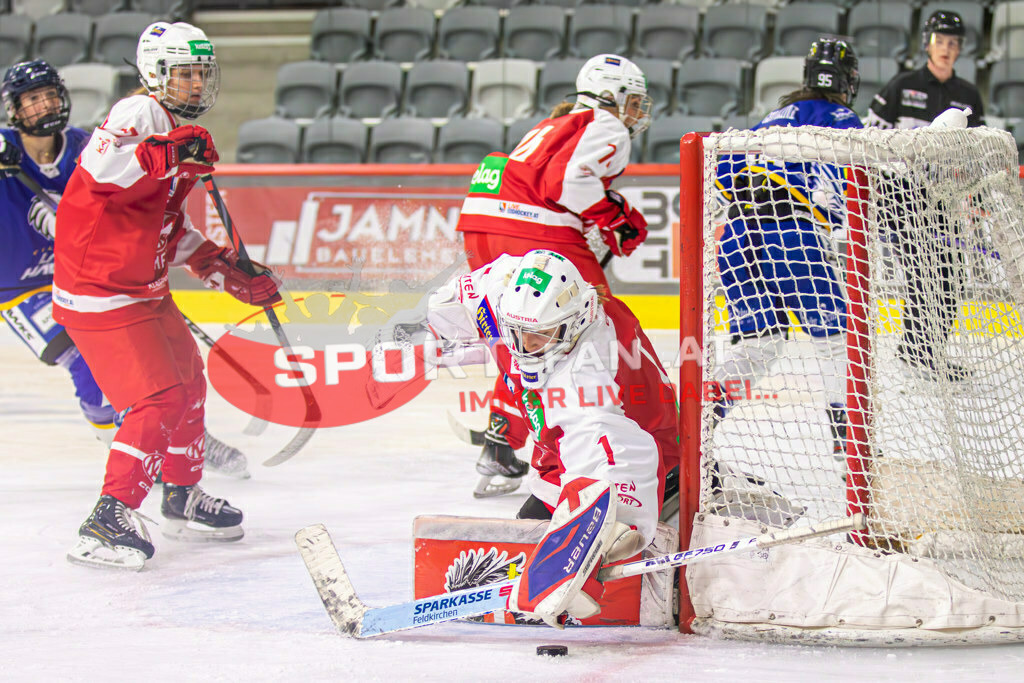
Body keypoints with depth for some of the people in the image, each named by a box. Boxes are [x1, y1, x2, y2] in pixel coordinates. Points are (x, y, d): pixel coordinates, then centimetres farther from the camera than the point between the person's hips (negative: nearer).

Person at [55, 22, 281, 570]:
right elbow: (99, 167, -38)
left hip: (145, 287, 10)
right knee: (160, 398, -15)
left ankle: (184, 499, 38)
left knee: (187, 381, 21)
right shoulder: (140, 115, -17)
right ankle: (108, 521, -14)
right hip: (101, 291, -10)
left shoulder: (181, 131, 15)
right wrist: (166, 153, -44)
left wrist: (227, 269, 17)